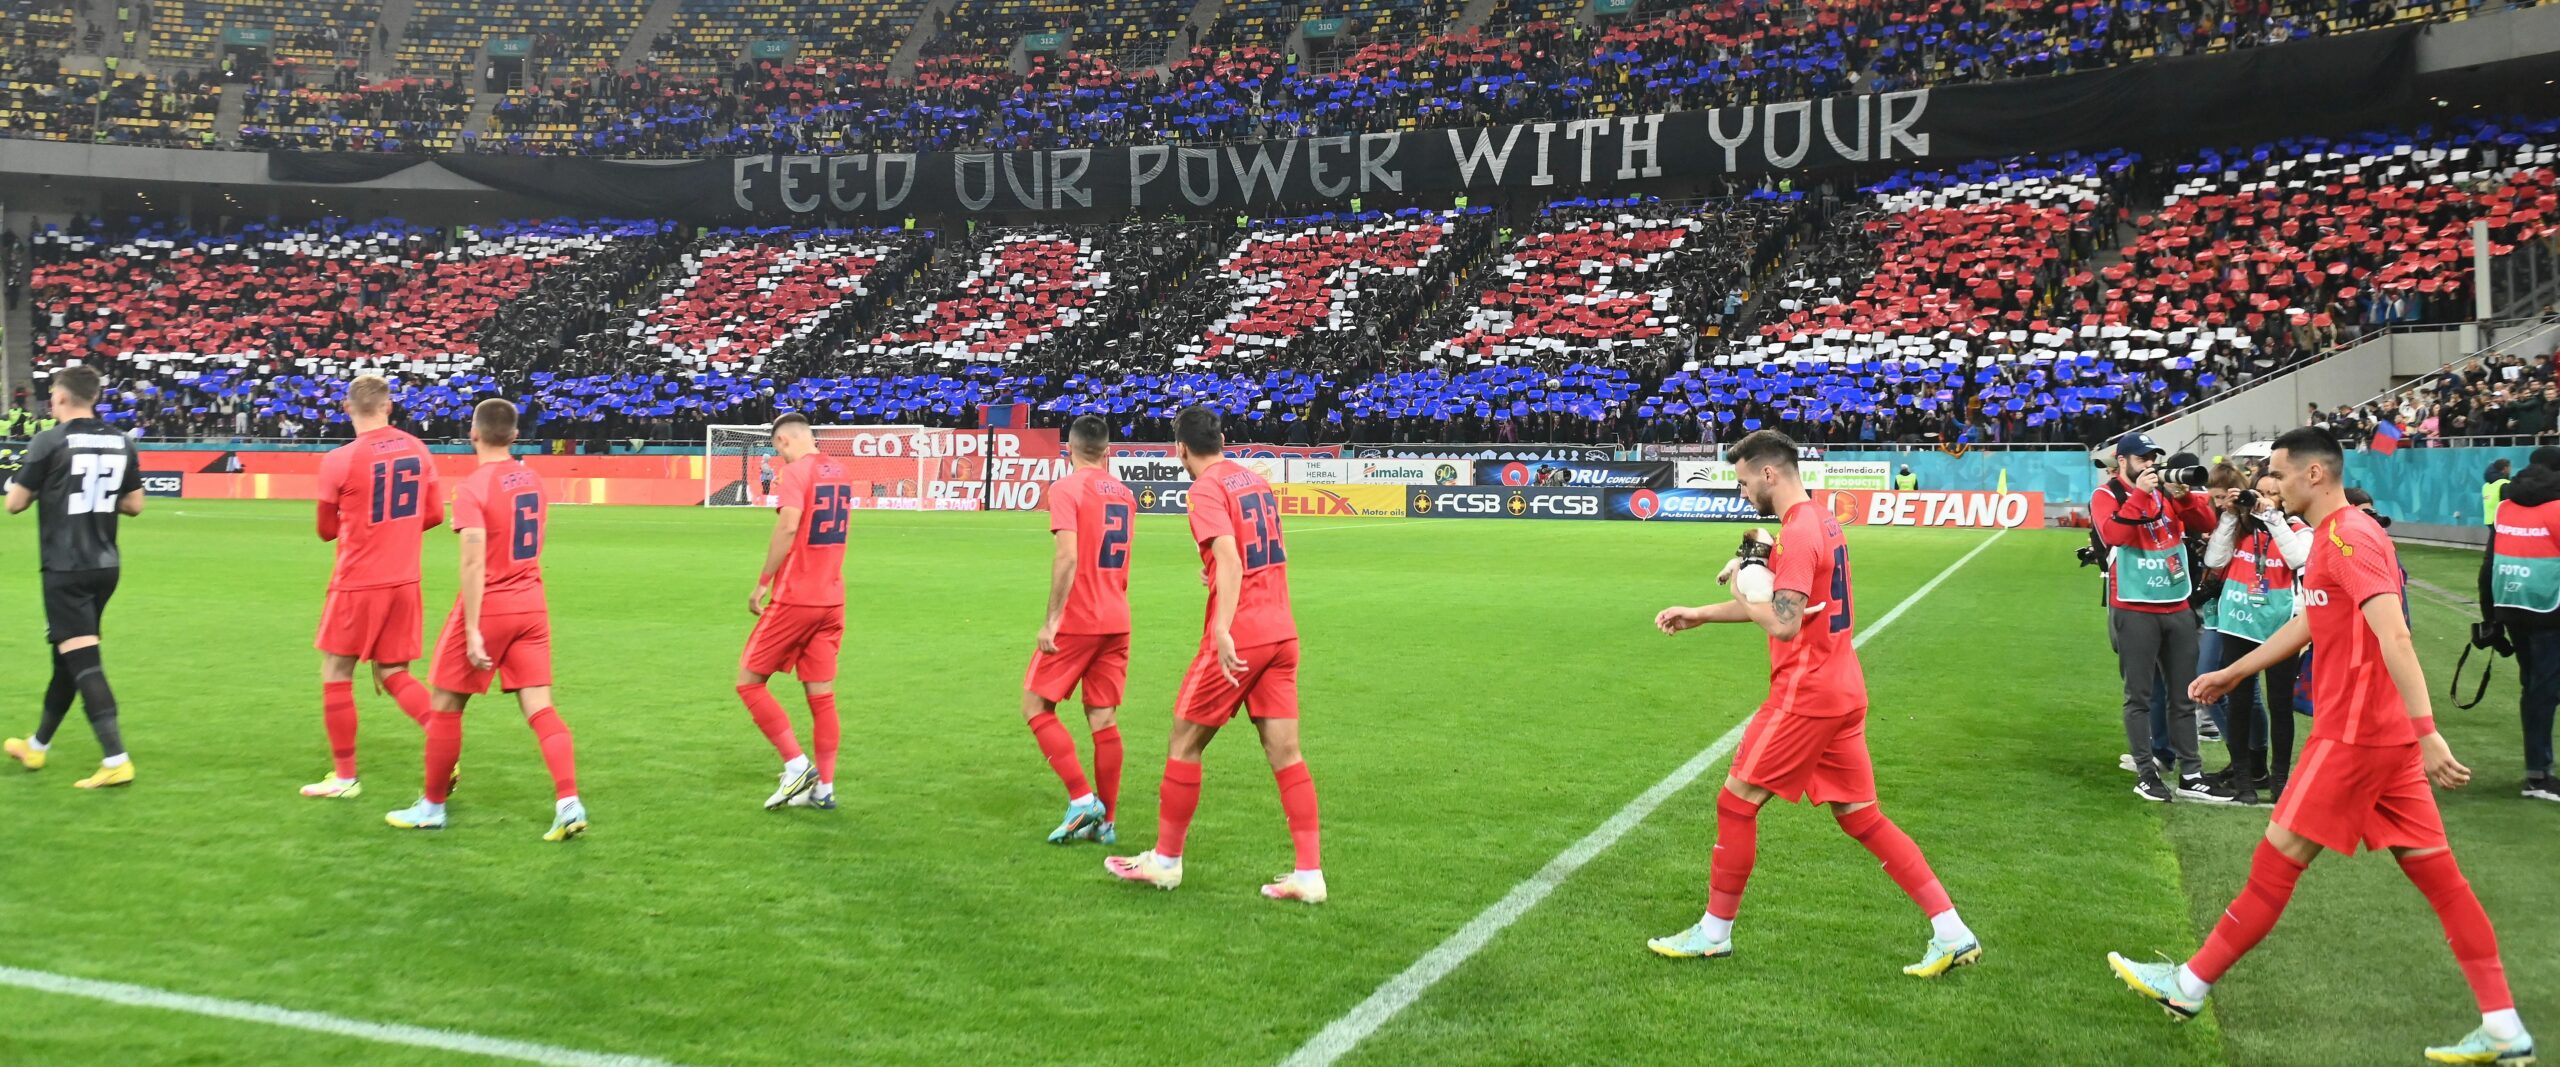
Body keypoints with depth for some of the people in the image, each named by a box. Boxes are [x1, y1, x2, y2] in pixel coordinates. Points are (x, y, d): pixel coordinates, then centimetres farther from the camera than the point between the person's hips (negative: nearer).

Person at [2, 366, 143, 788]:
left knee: (83, 660, -9)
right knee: (68, 657, 19)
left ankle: (116, 760, -17)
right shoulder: (122, 443, 5)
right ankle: (37, 745, 35)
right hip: (106, 565, 6)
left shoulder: (49, 443, -11)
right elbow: (134, 505, 11)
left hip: (65, 568, -6)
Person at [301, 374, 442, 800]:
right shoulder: (417, 450, 1)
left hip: (357, 582, -5)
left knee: (336, 674, 9)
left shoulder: (339, 460, -12)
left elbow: (327, 530, 2)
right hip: (404, 581, 5)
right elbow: (434, 514, 10)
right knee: (393, 674, 14)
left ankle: (344, 776, 14)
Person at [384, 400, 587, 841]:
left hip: (488, 607, -6)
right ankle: (569, 804, -11)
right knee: (540, 709, 2)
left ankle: (432, 806, 22)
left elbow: (474, 564, -20)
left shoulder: (473, 488, -14)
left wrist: (472, 631, -20)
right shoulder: (532, 479, 7)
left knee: (445, 706, 11)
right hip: (532, 606, 6)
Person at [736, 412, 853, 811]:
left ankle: (797, 765, -2)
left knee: (749, 680, 5)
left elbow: (788, 528, -23)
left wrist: (762, 582, -17)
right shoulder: (840, 471, 11)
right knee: (822, 694, 10)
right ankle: (823, 788, 12)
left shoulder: (795, 471, -12)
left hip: (794, 599, -7)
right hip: (832, 599, 7)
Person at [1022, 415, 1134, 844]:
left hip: (1076, 621, -6)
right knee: (1104, 719, 8)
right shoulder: (1123, 493, 12)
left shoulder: (1066, 489, -10)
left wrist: (1050, 620, -18)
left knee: (1036, 705, 5)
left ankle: (1082, 798, -5)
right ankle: (1106, 821, 10)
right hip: (1116, 622, 7)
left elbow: (1067, 558, -20)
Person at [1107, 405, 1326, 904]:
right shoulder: (1256, 480, 13)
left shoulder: (1207, 489, -10)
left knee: (1184, 743, 8)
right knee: (1285, 754, 6)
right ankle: (1310, 873, 4)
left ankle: (1165, 861, 18)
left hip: (1236, 640, -7)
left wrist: (1222, 630, -33)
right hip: (1281, 634, 7)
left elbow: (1229, 558, -24)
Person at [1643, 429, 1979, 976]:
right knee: (1861, 817, 12)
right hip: (1843, 691, 10)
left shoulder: (1798, 533, -18)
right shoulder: (1819, 521, 14)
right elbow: (1783, 602, 24)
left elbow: (1783, 623, -27)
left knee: (1736, 803, 2)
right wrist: (1699, 614, 22)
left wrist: (1744, 591, -8)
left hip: (1806, 695, -10)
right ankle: (1952, 934, 10)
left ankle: (1713, 933, 13)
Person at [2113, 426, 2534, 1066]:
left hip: (2354, 735, -10)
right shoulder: (2335, 535, 15)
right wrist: (2234, 672, 35)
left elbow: (2395, 637, -25)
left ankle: (2188, 987, 11)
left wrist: (2425, 730, -31)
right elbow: (2308, 623, 29)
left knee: (2275, 862, 0)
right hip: (2385, 735, 10)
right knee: (2435, 872, 9)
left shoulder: (2347, 536, -16)